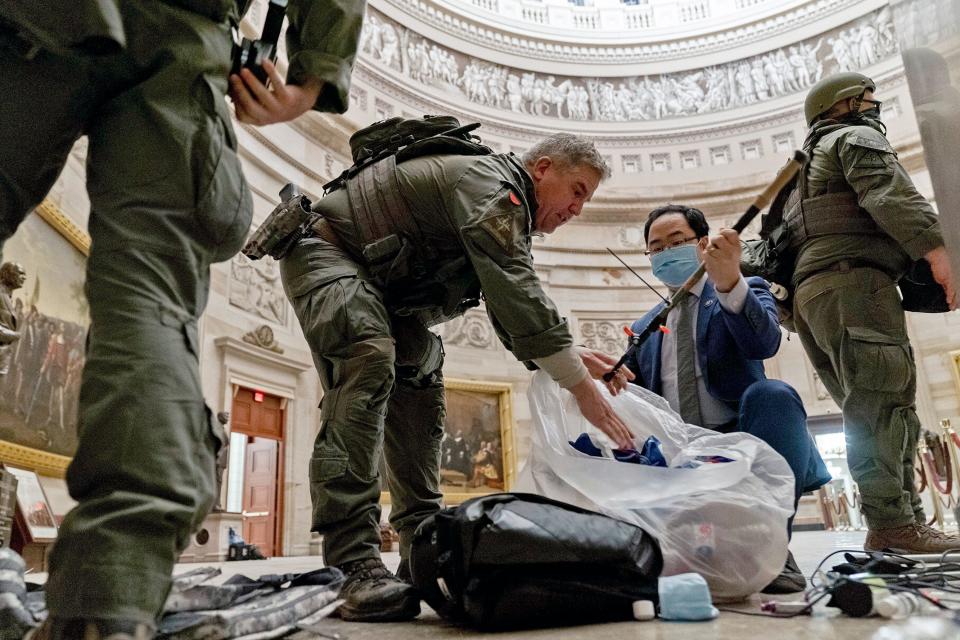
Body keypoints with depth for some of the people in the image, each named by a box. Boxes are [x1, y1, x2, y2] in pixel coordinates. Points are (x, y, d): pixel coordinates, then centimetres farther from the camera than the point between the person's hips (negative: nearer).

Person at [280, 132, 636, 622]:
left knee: (420, 384, 2)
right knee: (368, 361, -32)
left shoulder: (510, 216, 10)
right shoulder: (490, 181, -22)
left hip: (385, 288, 11)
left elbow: (511, 317, 3)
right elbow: (516, 293, -33)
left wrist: (573, 356, -14)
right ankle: (351, 565, -35)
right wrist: (580, 384, -32)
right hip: (324, 250, -10)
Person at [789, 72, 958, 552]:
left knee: (880, 411, 5)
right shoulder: (857, 137, 11)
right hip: (853, 279, -9)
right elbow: (886, 190, -10)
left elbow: (777, 240, 30)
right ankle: (892, 523, -24)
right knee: (883, 402, -18)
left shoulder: (808, 166, 38)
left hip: (810, 292, 9)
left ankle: (908, 518, 2)